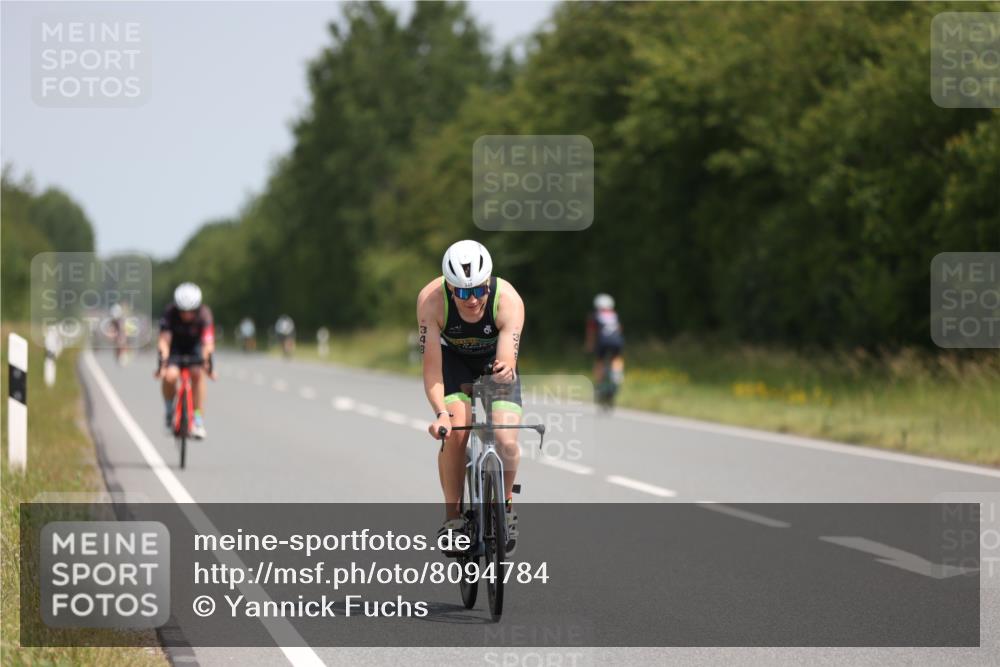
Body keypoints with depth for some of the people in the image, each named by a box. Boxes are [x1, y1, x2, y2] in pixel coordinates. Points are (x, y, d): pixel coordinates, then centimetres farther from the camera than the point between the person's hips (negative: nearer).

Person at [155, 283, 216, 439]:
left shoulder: (204, 314, -28)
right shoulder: (170, 313, -28)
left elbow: (208, 342, -36)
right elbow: (164, 340, -34)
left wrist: (207, 362, -49)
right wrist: (162, 363, -47)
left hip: (195, 346, 0)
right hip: (175, 347, 0)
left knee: (197, 373, -28)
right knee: (170, 375, -28)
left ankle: (198, 420, -18)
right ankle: (170, 411, -1)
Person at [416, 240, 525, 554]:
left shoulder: (509, 300, -34)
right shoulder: (431, 299, -33)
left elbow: (508, 361, -40)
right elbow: (431, 366, -33)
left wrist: (506, 372, -64)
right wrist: (440, 413, -48)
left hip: (495, 357, 0)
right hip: (453, 358, 0)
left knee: (506, 442, -18)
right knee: (455, 432, -25)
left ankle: (505, 505, 9)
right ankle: (452, 514, -8)